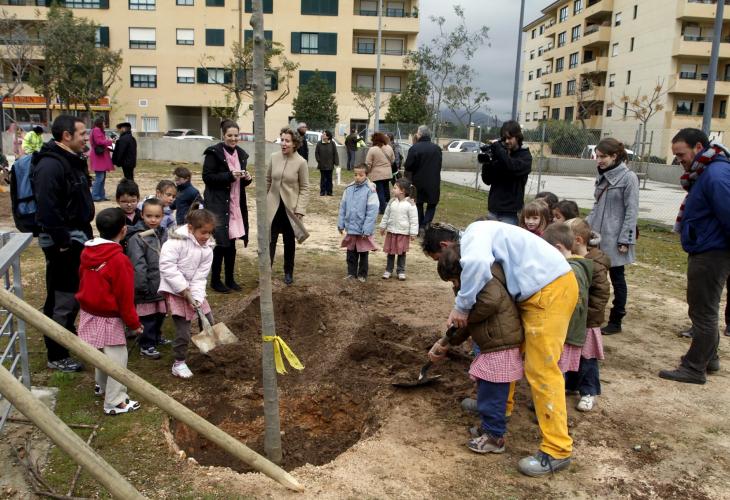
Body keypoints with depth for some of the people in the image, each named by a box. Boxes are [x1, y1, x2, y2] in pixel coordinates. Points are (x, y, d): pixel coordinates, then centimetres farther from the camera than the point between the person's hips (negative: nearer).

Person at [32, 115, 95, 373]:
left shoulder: (74, 159, 12)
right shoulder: (50, 165, -21)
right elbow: (48, 209, -26)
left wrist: (86, 233, 19)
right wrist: (62, 242, -24)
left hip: (78, 236, 10)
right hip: (63, 241, -10)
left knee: (74, 292, 22)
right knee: (61, 298, -3)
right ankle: (57, 356, 7)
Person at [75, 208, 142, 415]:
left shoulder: (86, 252, -1)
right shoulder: (119, 260, -25)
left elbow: (82, 281, 12)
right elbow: (125, 297, -20)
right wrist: (134, 323, -8)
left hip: (89, 314, 8)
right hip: (109, 318, -8)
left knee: (101, 352, 27)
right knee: (117, 359, 3)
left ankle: (102, 385, 45)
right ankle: (115, 402, 10)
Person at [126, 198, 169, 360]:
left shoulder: (163, 234, 7)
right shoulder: (137, 238, -18)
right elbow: (137, 265, -20)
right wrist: (142, 286, -19)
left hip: (161, 284, 7)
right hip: (147, 286, -7)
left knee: (160, 314, 20)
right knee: (148, 317, 2)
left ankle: (157, 338, 38)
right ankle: (146, 346, 14)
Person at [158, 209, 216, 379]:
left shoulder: (207, 248, 0)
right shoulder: (176, 242, -19)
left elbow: (200, 276, -4)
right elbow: (167, 266, -24)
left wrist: (196, 297, -17)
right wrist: (184, 290, -24)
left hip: (194, 290, 7)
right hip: (175, 290, -6)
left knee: (209, 322, 10)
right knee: (183, 329, -7)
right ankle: (179, 363, 11)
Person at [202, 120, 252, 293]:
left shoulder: (241, 154, 11)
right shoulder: (214, 153, -10)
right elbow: (207, 177, -14)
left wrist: (247, 178, -3)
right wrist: (229, 175, -22)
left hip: (235, 204, 6)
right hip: (218, 204, -6)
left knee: (231, 243, 11)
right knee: (220, 243, -3)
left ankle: (230, 279, 22)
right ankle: (215, 280, 11)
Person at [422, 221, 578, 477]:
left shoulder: (473, 233, -12)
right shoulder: (477, 240, 18)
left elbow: (476, 263, -37)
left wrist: (461, 306, -22)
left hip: (550, 288, -10)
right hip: (537, 290, 10)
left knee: (540, 369, -9)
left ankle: (557, 450, -2)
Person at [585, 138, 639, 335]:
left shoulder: (628, 178, -10)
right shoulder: (602, 176, 11)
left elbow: (631, 211, -12)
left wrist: (625, 240, -15)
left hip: (614, 238, -6)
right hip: (596, 234, 6)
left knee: (617, 278, 5)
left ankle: (615, 321, 14)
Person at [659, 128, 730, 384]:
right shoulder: (705, 173, 10)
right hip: (704, 252, 10)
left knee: (703, 312, 0)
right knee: (704, 309, 21)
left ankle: (695, 368, 11)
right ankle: (708, 358, 35)